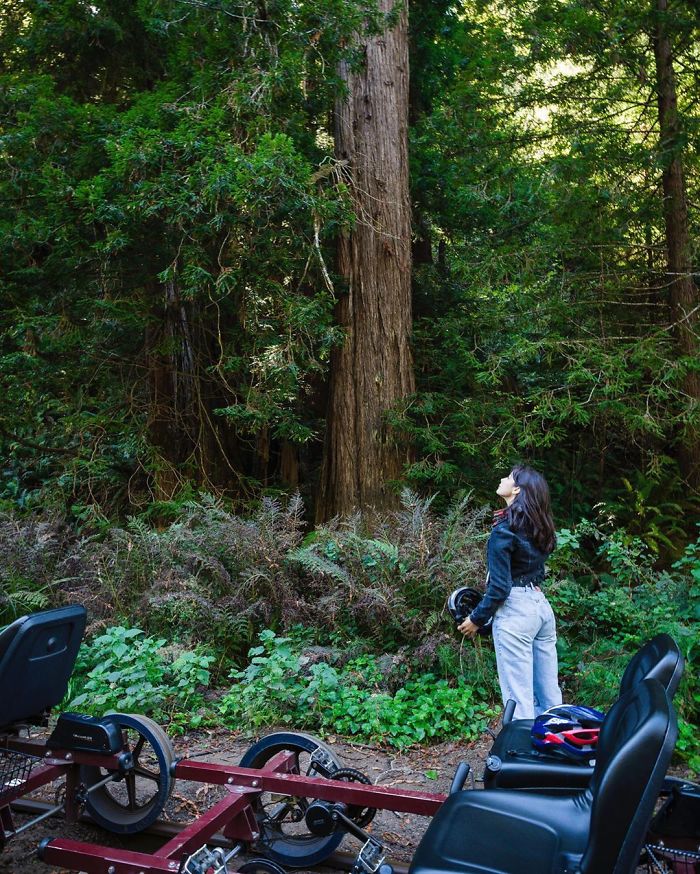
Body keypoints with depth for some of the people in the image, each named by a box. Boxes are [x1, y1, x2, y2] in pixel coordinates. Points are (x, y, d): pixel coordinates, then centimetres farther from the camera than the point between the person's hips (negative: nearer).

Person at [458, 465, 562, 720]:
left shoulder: (504, 529, -14)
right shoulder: (538, 527, 9)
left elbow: (499, 586, -14)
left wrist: (476, 619, -3)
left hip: (515, 610, -8)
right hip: (542, 604, 8)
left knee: (519, 697, -3)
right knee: (549, 693, 12)